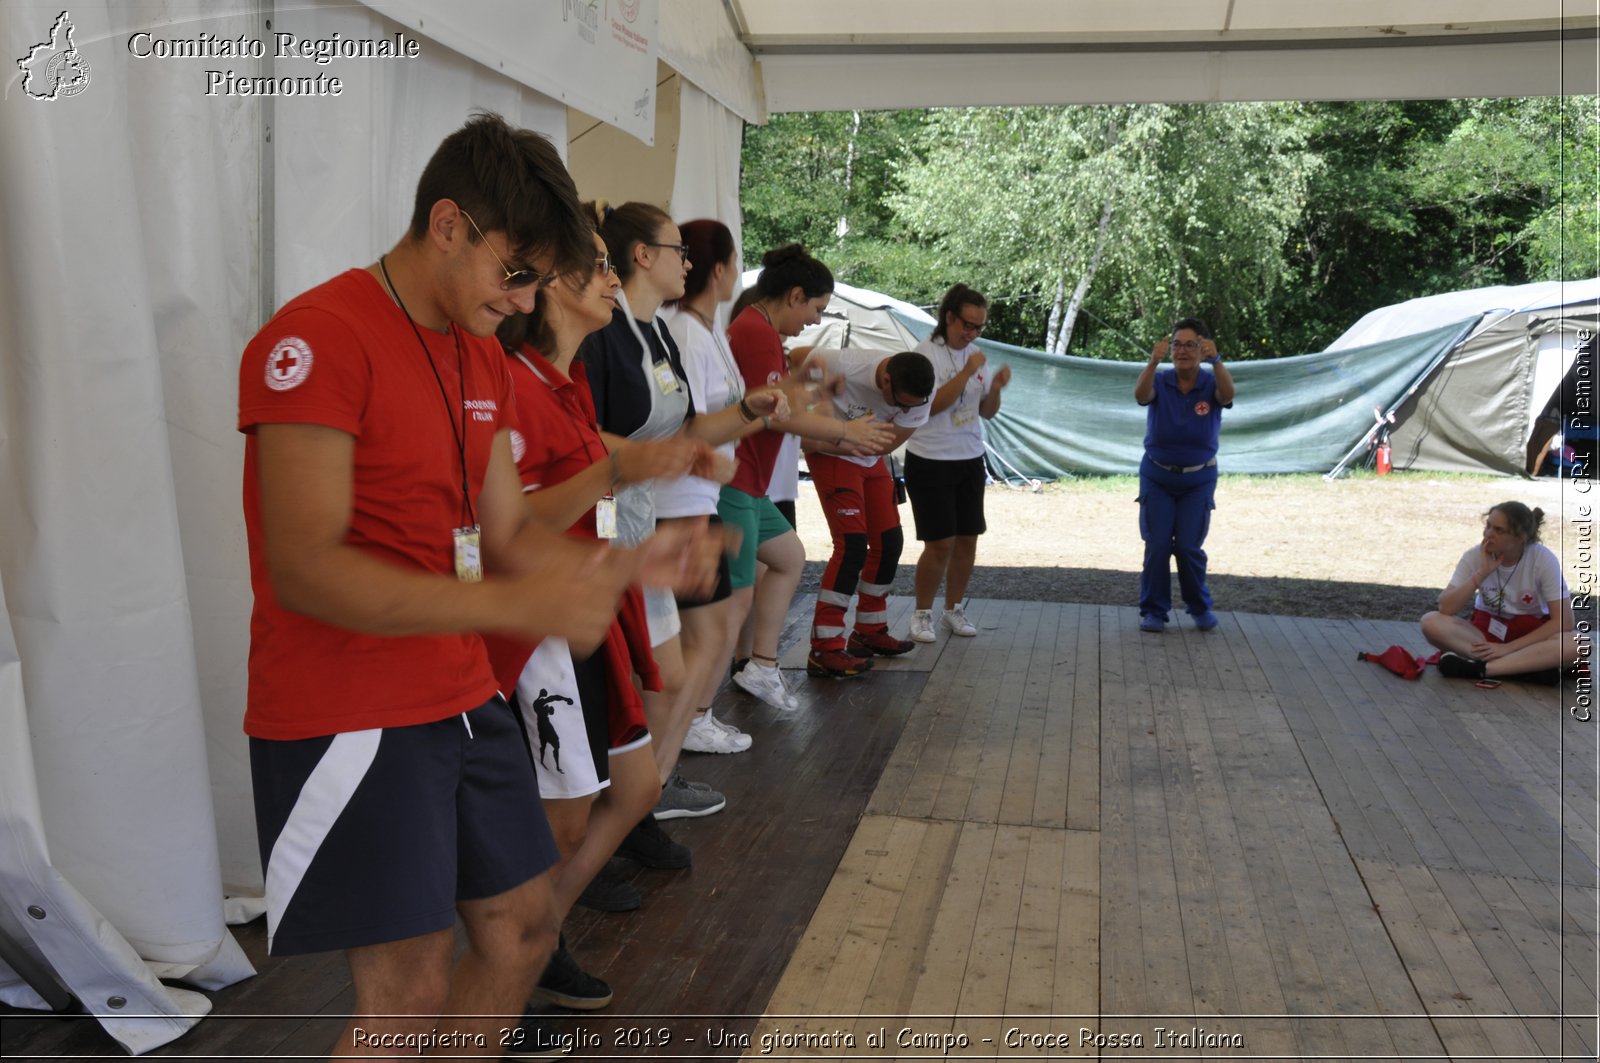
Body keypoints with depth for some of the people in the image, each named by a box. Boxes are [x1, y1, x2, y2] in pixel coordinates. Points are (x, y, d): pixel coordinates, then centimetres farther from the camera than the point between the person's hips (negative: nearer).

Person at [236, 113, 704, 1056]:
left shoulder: (483, 358, 11)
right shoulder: (318, 337, -16)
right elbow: (306, 569, -24)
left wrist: (622, 565, -5)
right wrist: (513, 607, -32)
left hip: (465, 702, 8)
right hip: (350, 720, -8)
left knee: (522, 931, 15)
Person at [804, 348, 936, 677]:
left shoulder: (919, 395, -19)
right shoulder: (844, 367, -35)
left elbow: (885, 443, -17)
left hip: (871, 461, 7)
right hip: (831, 458, -6)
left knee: (889, 542, 8)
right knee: (852, 545, -17)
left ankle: (869, 632, 24)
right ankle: (823, 650, -15)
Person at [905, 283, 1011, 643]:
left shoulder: (976, 355, 9)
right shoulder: (926, 353, -10)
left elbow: (987, 412, 12)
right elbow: (931, 405, -20)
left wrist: (996, 387, -8)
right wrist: (967, 373, -22)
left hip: (971, 459, 6)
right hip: (930, 461, -6)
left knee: (967, 539, 8)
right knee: (940, 543, -6)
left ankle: (954, 609, 24)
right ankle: (922, 613, 11)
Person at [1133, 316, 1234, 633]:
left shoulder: (1211, 385, -9)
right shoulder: (1161, 382, -9)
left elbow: (1227, 394, -31)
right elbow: (1141, 395, -31)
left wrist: (1216, 361, -49)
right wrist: (1153, 362, -49)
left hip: (1198, 479, 0)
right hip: (1157, 475, 0)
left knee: (1189, 546, -1)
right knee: (1157, 545, -3)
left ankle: (1201, 608, 20)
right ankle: (1153, 611, 9)